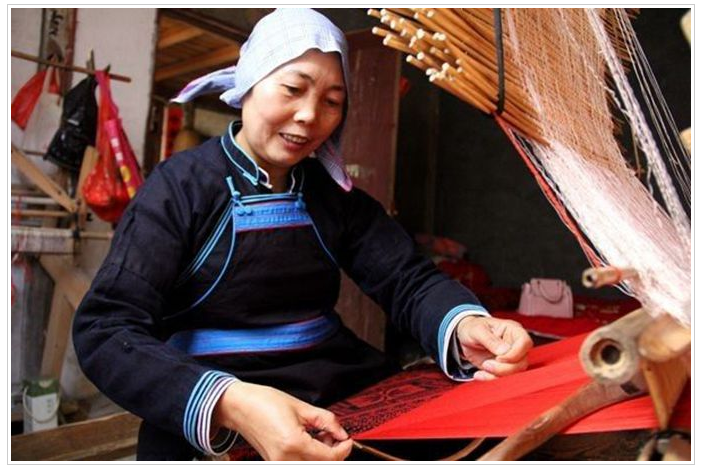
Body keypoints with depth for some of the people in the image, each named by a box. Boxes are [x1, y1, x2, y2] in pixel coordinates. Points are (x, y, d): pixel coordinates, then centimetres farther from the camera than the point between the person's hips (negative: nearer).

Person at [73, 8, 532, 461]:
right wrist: (229, 403, -31)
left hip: (348, 400, 4)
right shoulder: (181, 186, -6)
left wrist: (463, 326, -22)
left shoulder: (334, 193, 8)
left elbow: (409, 281, 1)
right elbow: (106, 330, -15)